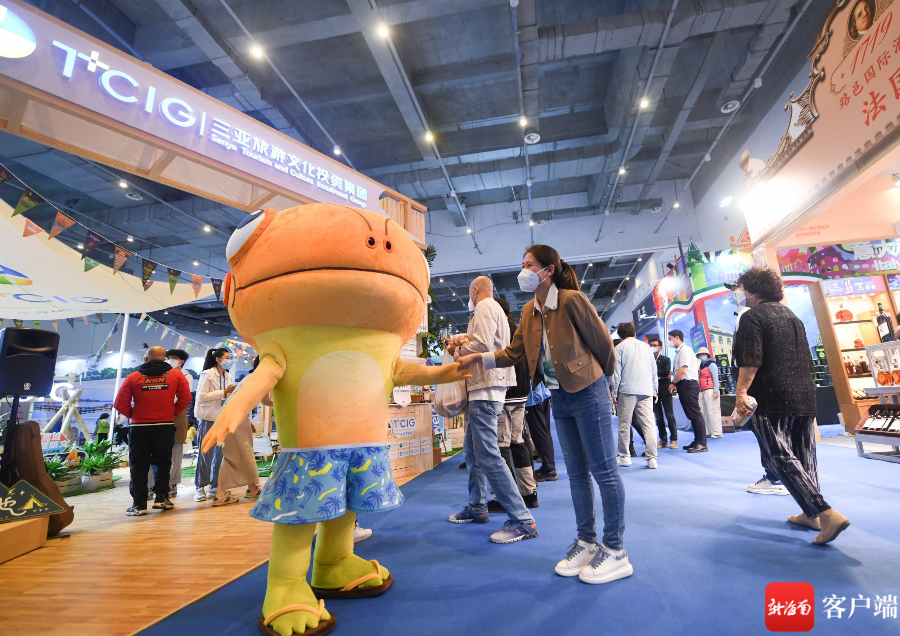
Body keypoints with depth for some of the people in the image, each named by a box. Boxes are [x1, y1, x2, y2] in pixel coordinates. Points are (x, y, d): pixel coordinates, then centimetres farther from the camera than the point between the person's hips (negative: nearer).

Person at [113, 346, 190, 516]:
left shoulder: (133, 377, -2)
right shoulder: (176, 375, -1)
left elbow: (120, 404, -5)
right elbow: (185, 397, -6)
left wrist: (132, 414, 10)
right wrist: (174, 412, 6)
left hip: (139, 427, 0)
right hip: (165, 426, 1)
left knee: (139, 465, 9)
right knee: (163, 463, 14)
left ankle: (139, 503, 11)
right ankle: (161, 497, 11)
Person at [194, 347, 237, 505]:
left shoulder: (228, 376, 9)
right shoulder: (207, 375, -9)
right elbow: (201, 396, -17)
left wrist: (233, 392, -2)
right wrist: (224, 392, -19)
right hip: (208, 418, -5)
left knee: (220, 453, 7)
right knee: (206, 454, 2)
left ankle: (215, 486, 18)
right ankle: (200, 487, 15)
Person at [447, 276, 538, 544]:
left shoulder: (484, 306, -8)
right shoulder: (495, 309, 23)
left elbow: (482, 344, -21)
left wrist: (458, 350, -4)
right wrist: (463, 339, 6)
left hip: (486, 386, -11)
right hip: (482, 387, 11)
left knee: (488, 456, -12)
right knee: (472, 449, 17)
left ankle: (523, 520, -7)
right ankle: (477, 508, 29)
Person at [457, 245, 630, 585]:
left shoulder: (572, 300, -16)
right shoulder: (529, 311, 5)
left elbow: (602, 341, -8)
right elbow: (514, 352, 5)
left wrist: (601, 379, 5)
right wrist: (478, 358, -7)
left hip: (587, 392, -7)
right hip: (559, 398, 7)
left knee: (603, 470, 3)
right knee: (576, 472, 15)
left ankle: (615, 551, 18)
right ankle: (586, 541, 30)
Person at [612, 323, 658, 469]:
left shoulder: (620, 348, 1)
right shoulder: (646, 346, 15)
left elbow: (616, 372, -4)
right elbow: (654, 371, 16)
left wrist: (614, 393, 1)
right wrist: (654, 391, 21)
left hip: (627, 391, -4)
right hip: (646, 391, 4)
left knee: (624, 424, 4)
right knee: (648, 423, 1)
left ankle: (624, 456, 11)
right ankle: (652, 458, -4)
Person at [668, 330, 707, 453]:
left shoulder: (685, 350, -11)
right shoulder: (679, 351, 17)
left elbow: (683, 370, -18)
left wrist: (673, 383, -8)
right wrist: (675, 384, 4)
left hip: (688, 384, -10)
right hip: (684, 385, 10)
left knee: (695, 413, -7)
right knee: (691, 415, 13)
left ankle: (702, 444, -4)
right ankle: (697, 441, 20)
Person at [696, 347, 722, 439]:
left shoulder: (711, 364, -2)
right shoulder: (701, 366, 21)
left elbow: (716, 378, -9)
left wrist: (716, 391, -16)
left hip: (710, 391, -8)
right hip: (702, 392, 8)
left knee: (713, 411, -8)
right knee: (704, 413, 7)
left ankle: (717, 433, -5)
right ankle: (707, 432, 12)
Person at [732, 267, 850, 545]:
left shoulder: (752, 317, -9)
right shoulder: (793, 317, 16)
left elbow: (750, 361, -20)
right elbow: (806, 359, 22)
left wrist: (741, 392, -19)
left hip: (772, 398, -8)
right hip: (805, 396, 9)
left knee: (782, 458, -4)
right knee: (804, 456, 14)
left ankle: (827, 513, -13)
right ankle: (811, 514, 23)